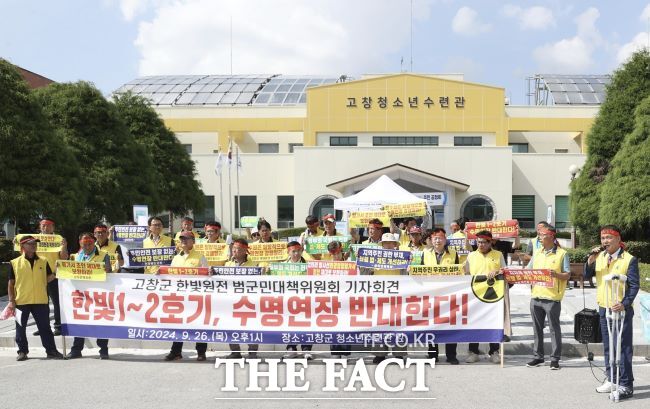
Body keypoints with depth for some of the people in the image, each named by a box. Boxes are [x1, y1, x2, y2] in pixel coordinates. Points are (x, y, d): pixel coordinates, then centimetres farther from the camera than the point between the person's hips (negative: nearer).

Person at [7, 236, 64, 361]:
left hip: (41, 301, 1)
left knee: (45, 327, 4)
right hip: (21, 302, -1)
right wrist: (11, 300, -2)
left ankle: (51, 350, 9)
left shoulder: (43, 262, 6)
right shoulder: (14, 263, 1)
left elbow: (49, 277, 11)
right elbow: (11, 283, 3)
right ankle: (22, 351, 20)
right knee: (20, 328, 7)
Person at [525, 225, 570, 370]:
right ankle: (538, 356, 20)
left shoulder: (562, 254, -3)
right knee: (537, 328, 11)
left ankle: (555, 359, 9)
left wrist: (555, 274, -24)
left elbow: (567, 275, -5)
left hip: (552, 297, -6)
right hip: (536, 295, 6)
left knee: (554, 329, 2)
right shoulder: (537, 253, 13)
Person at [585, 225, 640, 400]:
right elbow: (587, 275, 3)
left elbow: (634, 286, -11)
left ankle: (626, 385, 1)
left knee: (623, 347, -4)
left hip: (621, 309, -6)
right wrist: (591, 261, -14)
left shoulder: (629, 260, -9)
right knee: (608, 346, 15)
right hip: (604, 308, 6)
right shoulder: (600, 257, 7)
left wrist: (624, 303, -23)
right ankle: (611, 378, 27)